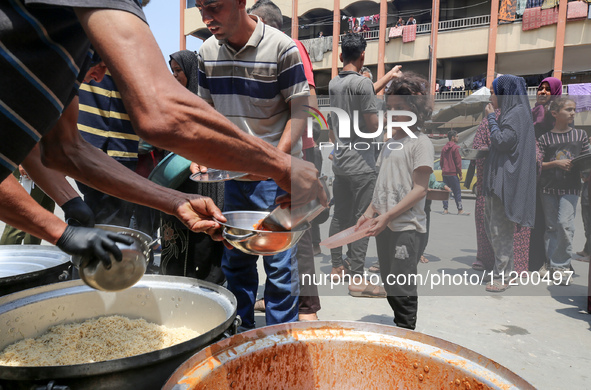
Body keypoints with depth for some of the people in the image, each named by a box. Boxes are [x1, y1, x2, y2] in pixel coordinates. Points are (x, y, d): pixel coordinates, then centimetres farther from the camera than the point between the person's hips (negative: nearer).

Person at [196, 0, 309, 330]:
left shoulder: (281, 47, -10)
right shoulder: (208, 51, 7)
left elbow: (300, 110, -10)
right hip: (233, 173, 6)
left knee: (280, 262, 0)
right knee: (234, 259, 14)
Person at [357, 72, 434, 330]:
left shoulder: (421, 143, -7)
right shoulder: (390, 142, 15)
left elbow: (419, 190, -13)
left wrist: (387, 215, -19)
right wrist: (371, 211, 4)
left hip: (406, 226, -7)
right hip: (385, 225, 7)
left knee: (402, 289, -5)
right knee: (390, 287, 14)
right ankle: (400, 324, 28)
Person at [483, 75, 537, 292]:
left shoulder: (517, 114, -13)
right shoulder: (510, 113, 16)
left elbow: (501, 142, -22)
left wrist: (491, 117, -10)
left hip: (506, 181, -10)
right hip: (498, 179, 10)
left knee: (501, 229, -4)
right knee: (492, 226, 16)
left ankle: (502, 277, 6)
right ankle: (503, 268, 27)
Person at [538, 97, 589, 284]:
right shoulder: (545, 137, 2)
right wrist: (556, 163, -14)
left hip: (571, 187, 0)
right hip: (548, 186, 0)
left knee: (565, 223, -15)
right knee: (551, 226, 7)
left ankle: (561, 265, -3)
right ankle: (552, 264, 18)